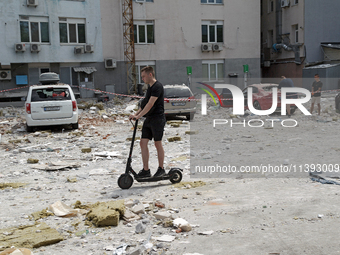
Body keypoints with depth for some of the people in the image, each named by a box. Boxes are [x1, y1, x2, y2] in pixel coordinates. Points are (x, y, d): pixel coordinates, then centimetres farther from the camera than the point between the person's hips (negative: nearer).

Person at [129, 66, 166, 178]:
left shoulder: (157, 86, -15)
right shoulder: (149, 87, 15)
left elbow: (150, 104, -22)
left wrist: (138, 116, -25)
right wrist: (136, 113, 13)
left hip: (157, 119, -9)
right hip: (148, 119, 9)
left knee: (158, 144, 1)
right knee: (143, 143, 3)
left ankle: (161, 169, 15)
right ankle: (146, 170, 7)